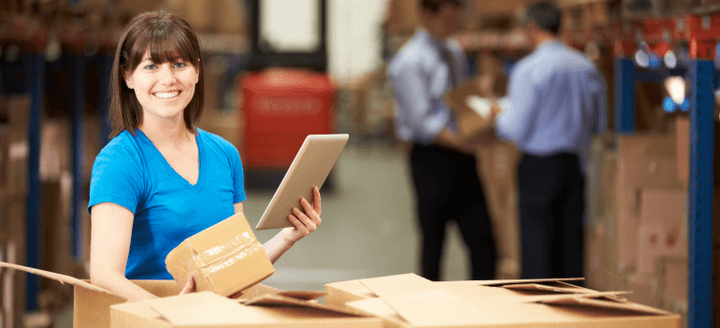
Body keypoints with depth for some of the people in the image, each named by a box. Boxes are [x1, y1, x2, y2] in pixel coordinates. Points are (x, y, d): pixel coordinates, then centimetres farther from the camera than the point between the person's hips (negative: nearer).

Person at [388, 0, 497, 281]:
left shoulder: (456, 55, 13)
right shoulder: (409, 62, -11)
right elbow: (422, 122, -17)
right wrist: (465, 143, -26)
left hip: (462, 159, 7)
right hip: (432, 160, -7)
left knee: (482, 241, 2)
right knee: (433, 241, 2)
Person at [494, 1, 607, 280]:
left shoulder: (528, 69, -12)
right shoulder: (588, 68, 5)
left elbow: (516, 129, -12)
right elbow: (599, 125, 12)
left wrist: (498, 118, 8)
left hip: (540, 167, -5)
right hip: (578, 163, 5)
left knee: (538, 247, -1)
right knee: (573, 244, 10)